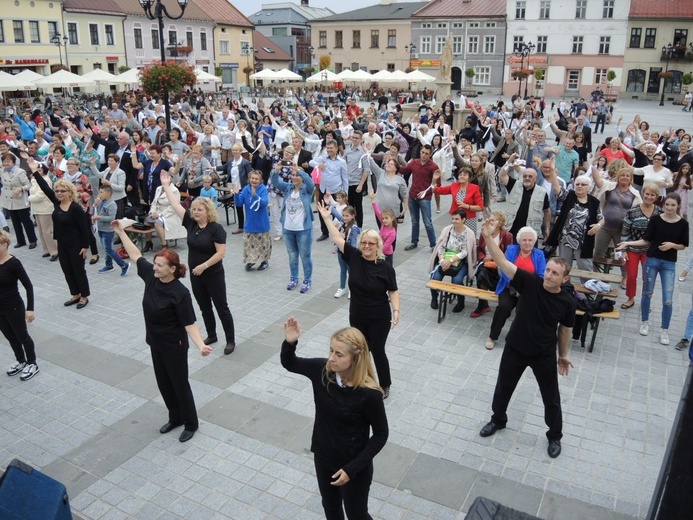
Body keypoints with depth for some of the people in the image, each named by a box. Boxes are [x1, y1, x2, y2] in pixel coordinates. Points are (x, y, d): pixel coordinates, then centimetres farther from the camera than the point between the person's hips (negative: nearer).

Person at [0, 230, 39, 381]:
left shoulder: (13, 263, -20)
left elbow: (28, 286, -18)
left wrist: (30, 308, -21)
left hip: (14, 308, -6)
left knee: (22, 336, 10)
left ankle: (32, 364, 27)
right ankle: (21, 361, 40)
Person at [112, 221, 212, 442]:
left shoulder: (179, 293, -27)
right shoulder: (151, 276, -8)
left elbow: (189, 324, -26)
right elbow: (135, 255, 6)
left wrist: (201, 345, -40)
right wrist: (120, 232, 7)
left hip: (174, 346, -7)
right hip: (155, 342, 7)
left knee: (179, 383, 8)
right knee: (163, 382, 19)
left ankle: (191, 424, 27)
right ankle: (175, 417, 39)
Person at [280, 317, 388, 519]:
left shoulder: (369, 394, -30)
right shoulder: (321, 369, -18)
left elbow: (381, 435, -17)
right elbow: (289, 363, 0)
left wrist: (352, 468, -18)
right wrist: (289, 342, -22)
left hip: (354, 466, -5)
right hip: (323, 457, 5)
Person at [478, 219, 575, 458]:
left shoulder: (567, 302, -15)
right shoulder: (529, 282, -18)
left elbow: (565, 330, 2)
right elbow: (502, 262, -27)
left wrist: (563, 355, 12)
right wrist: (488, 237, -41)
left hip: (544, 355, -1)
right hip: (515, 348, 1)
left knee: (551, 397, 15)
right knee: (503, 387, 19)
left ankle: (555, 436, 40)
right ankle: (498, 419, 47)